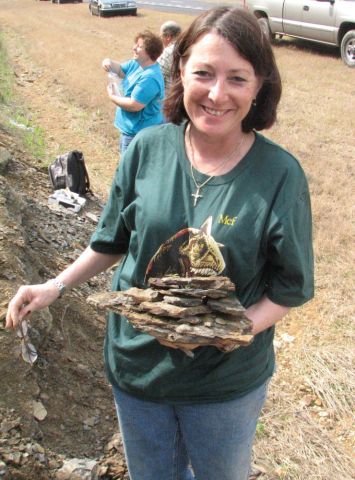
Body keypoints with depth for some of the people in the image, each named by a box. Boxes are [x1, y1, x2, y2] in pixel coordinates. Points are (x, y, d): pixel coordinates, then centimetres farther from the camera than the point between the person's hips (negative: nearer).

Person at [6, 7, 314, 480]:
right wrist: (55, 287, -2)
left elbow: (289, 289, -11)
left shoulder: (280, 175, -19)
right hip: (138, 364, 2)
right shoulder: (148, 148, -12)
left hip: (226, 382, -2)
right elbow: (114, 239, 4)